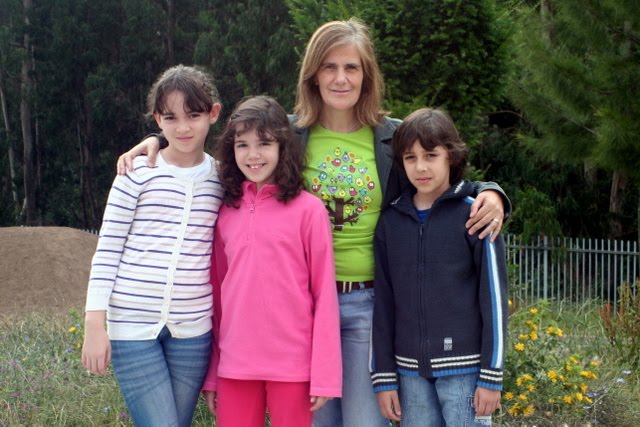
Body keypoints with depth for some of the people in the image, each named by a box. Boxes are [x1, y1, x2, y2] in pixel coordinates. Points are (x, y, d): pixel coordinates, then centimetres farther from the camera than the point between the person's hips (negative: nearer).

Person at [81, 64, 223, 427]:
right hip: (132, 326, -3)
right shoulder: (138, 173, -3)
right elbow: (107, 250, -1)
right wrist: (95, 322, -6)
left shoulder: (221, 179, 7)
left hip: (192, 328, 3)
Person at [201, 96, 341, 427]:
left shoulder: (308, 209, -5)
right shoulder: (225, 212, 7)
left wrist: (324, 374, -8)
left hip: (292, 365, -3)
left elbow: (324, 294, -5)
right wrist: (211, 371, 10)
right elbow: (217, 292, 11)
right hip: (236, 364, 4)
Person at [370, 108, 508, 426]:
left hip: (463, 368, -4)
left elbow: (493, 296, -5)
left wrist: (491, 375, -8)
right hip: (411, 370, 4)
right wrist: (384, 377, 6)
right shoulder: (390, 222, 7)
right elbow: (384, 301, 8)